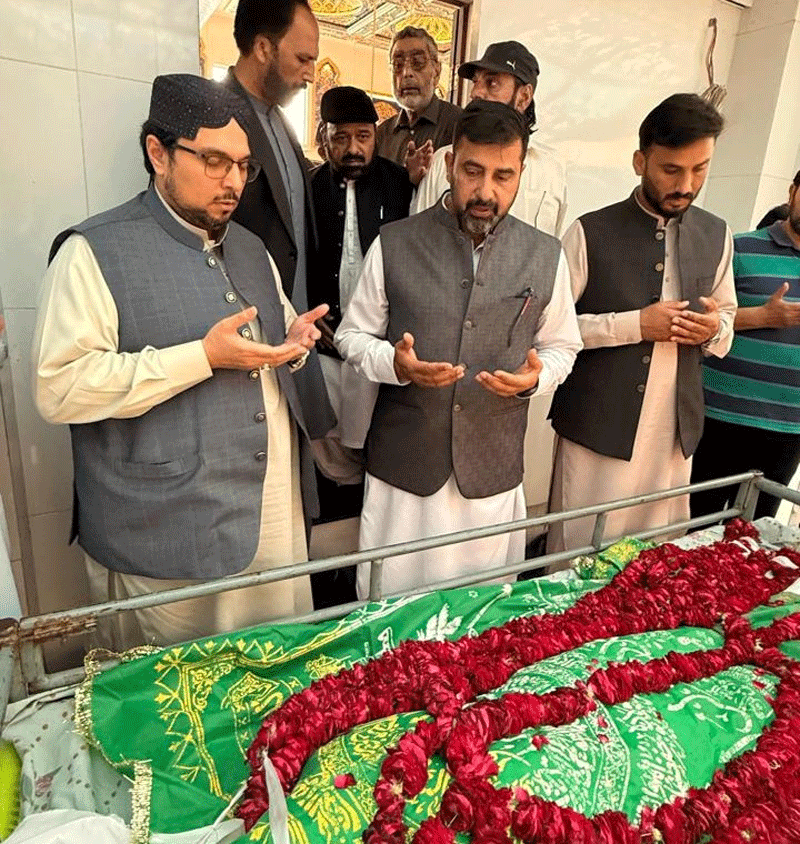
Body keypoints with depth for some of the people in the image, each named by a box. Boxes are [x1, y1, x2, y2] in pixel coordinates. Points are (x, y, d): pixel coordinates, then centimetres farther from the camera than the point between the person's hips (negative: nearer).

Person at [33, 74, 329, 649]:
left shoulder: (251, 249, 14)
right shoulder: (95, 252, -8)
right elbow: (58, 388, -17)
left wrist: (293, 344, 0)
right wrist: (204, 356, -21)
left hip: (279, 519, 6)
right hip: (167, 542, -5)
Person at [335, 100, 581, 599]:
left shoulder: (546, 256, 2)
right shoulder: (393, 244, -3)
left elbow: (562, 346, 13)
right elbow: (352, 336, 4)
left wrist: (534, 378, -10)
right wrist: (395, 363, -17)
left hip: (494, 472, 2)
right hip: (402, 466, -1)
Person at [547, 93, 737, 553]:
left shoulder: (717, 236, 9)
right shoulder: (591, 233, -6)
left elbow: (727, 318, 19)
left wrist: (715, 328, -5)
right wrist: (633, 324, -17)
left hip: (676, 434, 5)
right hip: (597, 429, -4)